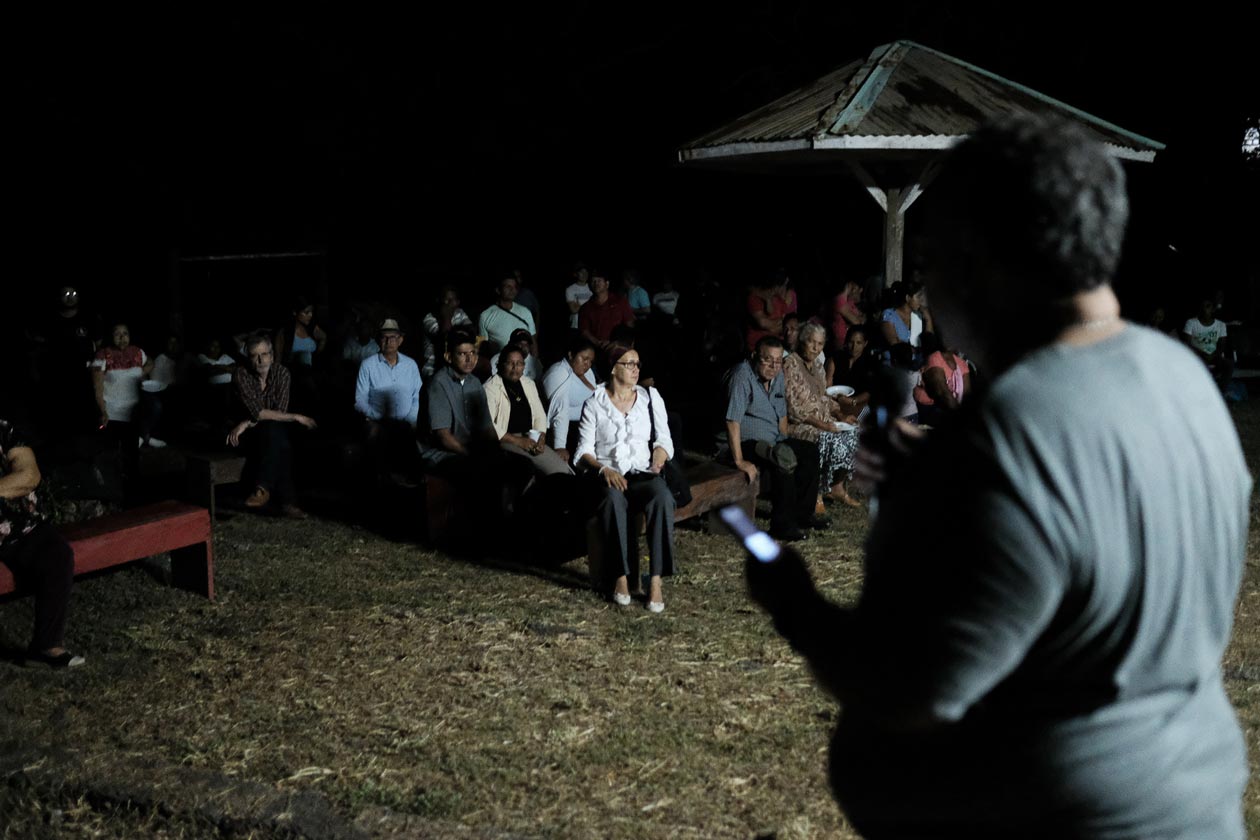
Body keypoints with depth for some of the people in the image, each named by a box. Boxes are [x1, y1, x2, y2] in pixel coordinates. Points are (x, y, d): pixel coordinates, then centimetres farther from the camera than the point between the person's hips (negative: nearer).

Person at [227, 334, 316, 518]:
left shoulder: (281, 372, -6)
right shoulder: (241, 375, -14)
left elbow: (280, 411, -14)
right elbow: (257, 412, -22)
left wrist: (248, 423, -25)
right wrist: (295, 417, -21)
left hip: (275, 431, 2)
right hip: (251, 434, -2)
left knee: (275, 432, -34)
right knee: (278, 439, -34)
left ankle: (263, 489, -33)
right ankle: (287, 500, -36)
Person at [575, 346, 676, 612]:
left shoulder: (651, 397, 13)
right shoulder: (594, 404, 6)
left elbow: (663, 440, 11)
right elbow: (584, 450, 2)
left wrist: (658, 458, -12)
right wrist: (604, 469, -17)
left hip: (644, 474, 2)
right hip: (607, 477, -2)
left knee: (662, 496, -35)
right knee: (613, 499, -39)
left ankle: (656, 581, -35)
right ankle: (621, 577, -29)